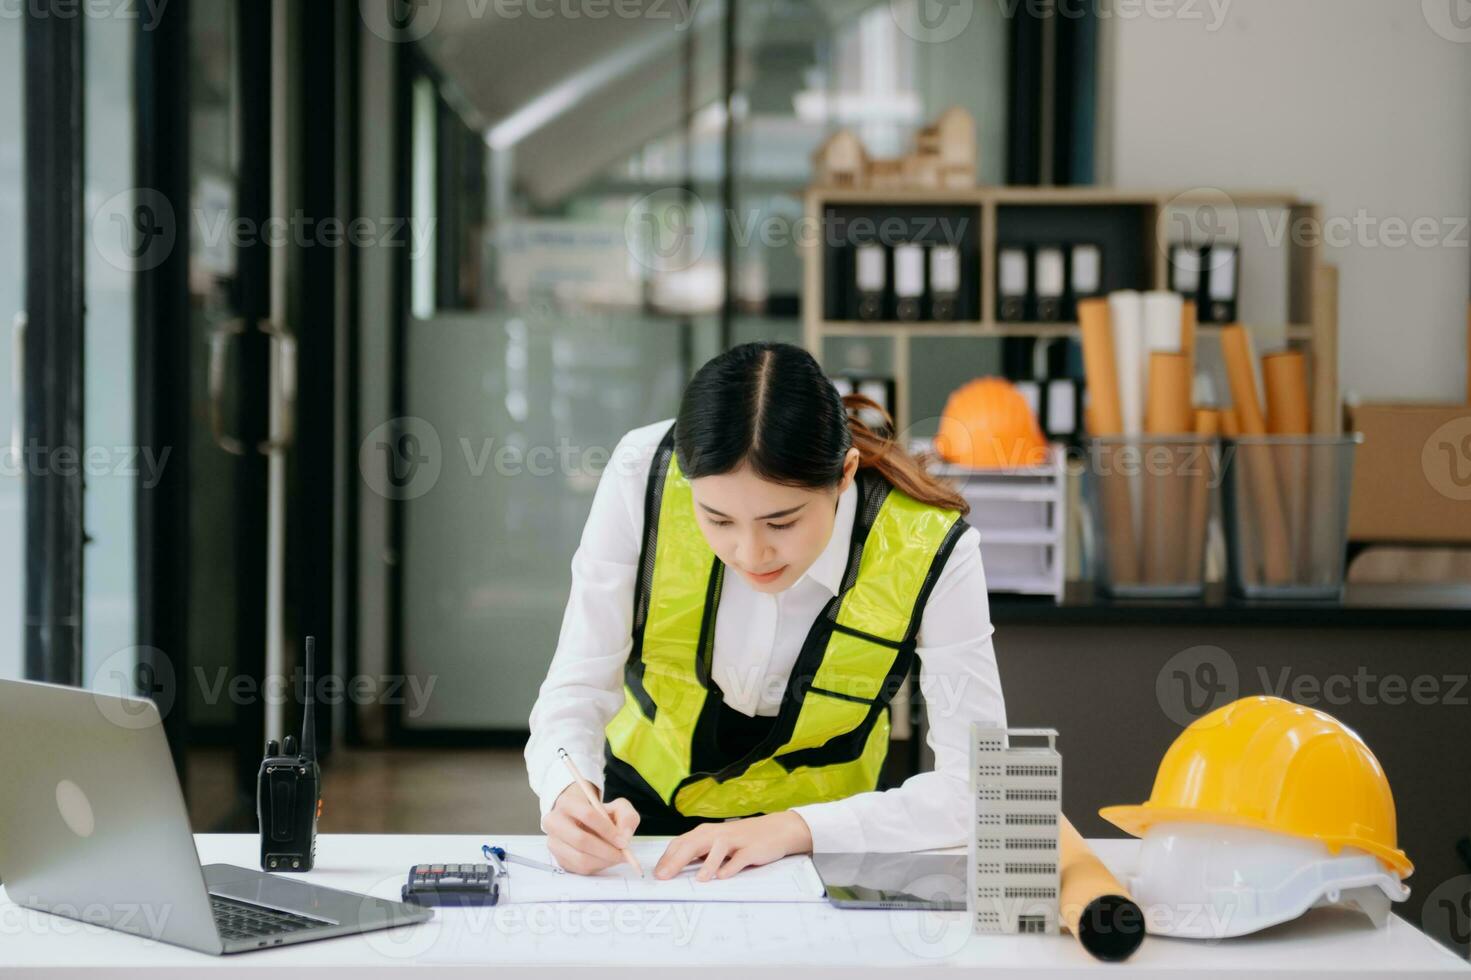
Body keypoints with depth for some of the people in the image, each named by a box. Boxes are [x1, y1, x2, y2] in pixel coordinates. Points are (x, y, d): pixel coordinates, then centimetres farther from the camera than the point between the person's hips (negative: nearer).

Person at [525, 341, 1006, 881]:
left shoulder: (930, 551, -26)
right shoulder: (644, 476, -24)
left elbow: (978, 783, -23)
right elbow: (575, 691, -17)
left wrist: (792, 828, -33)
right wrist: (568, 797, -38)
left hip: (816, 840, -1)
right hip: (641, 808, 2)